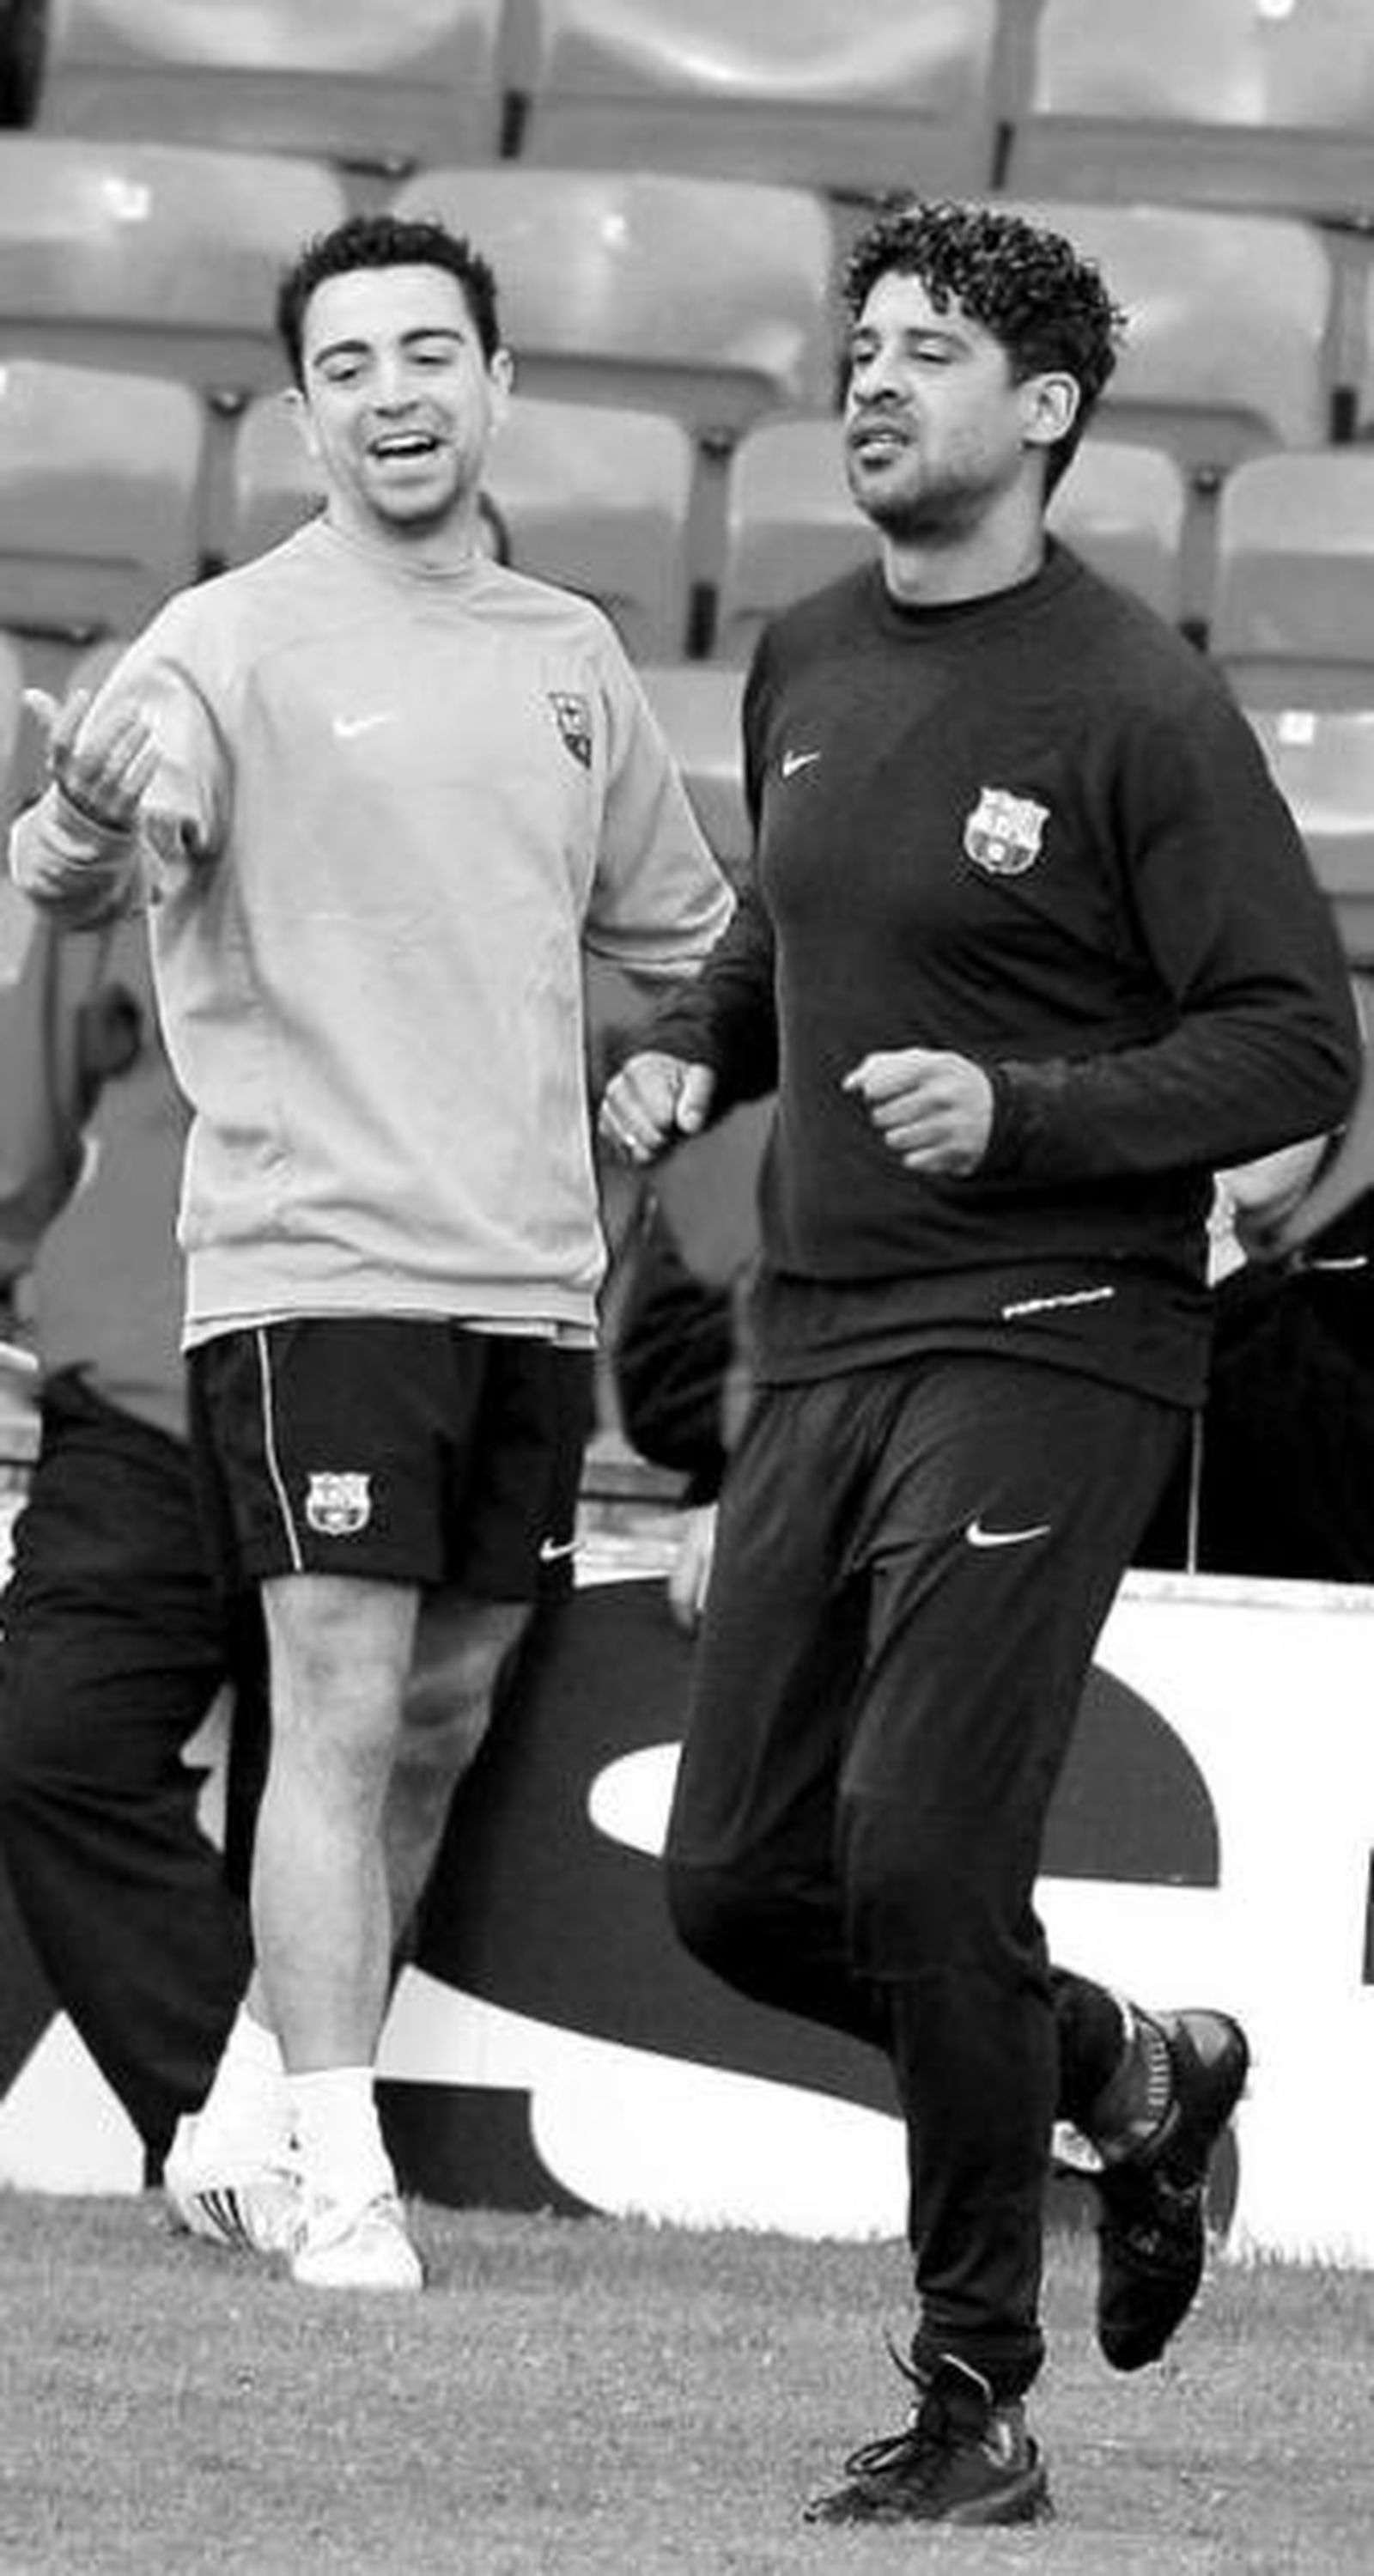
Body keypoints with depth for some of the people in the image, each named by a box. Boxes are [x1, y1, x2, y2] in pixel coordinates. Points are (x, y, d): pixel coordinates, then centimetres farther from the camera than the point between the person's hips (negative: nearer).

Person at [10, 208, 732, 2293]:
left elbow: (682, 930, 28)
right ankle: (339, 2185, -12)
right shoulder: (238, 644, -5)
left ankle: (259, 2102, 26)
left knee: (440, 1738, 12)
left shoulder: (568, 657, 14)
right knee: (342, 1716, -12)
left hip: (531, 1269, 6)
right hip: (315, 1261, -6)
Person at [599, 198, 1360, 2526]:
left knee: (920, 1855, -15)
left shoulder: (1136, 708, -9)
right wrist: (694, 1056, 9)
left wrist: (1017, 1111, -21)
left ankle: (976, 2404, -3)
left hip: (1046, 1347, -7)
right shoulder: (803, 672, 12)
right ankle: (1125, 2076, 30)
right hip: (821, 1348, 7)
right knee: (736, 1883, 5)